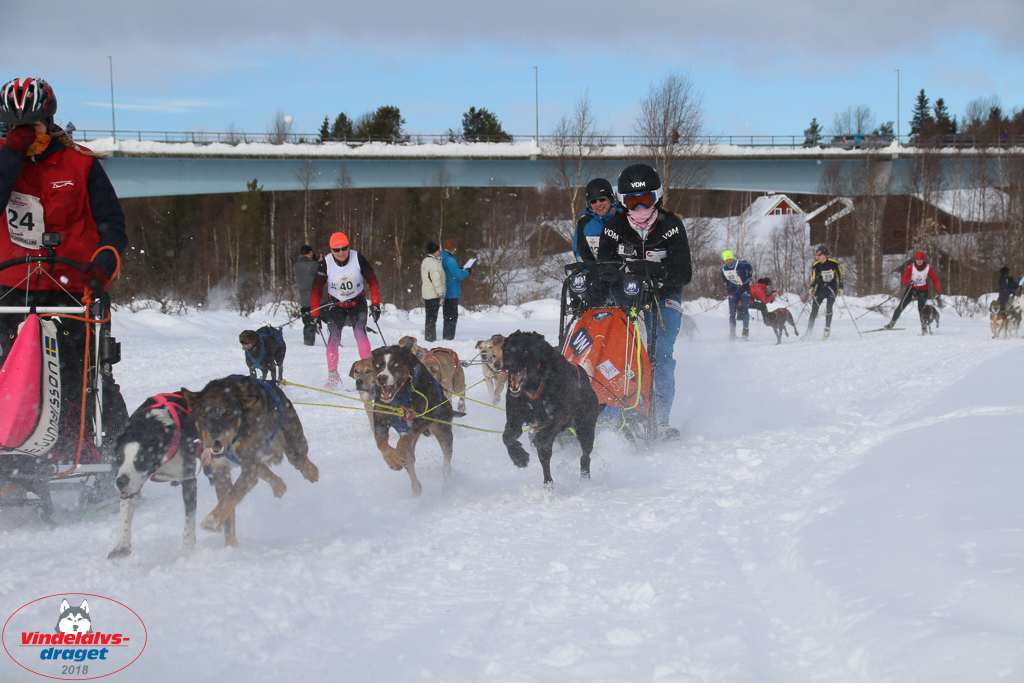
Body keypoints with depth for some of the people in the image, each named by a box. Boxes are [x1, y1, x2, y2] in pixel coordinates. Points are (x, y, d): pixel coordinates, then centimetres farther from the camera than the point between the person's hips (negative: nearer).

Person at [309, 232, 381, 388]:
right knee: (334, 337, -14)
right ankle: (333, 376, -3)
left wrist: (375, 304, -15)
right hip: (336, 304, 0)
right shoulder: (325, 264, -14)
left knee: (360, 333, -21)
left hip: (357, 303, 0)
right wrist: (315, 314, -10)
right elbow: (316, 290, -7)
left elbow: (372, 281, -8)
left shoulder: (358, 258, -15)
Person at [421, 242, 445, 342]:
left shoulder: (426, 261, 15)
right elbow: (436, 280, -21)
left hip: (427, 293, 10)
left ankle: (429, 337, 20)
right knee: (432, 317, -6)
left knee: (430, 317, 15)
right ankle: (431, 338, -4)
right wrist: (441, 292, -18)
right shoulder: (433, 263, -17)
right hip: (433, 294, -10)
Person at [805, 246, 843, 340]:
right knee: (814, 309, -4)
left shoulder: (834, 263, -11)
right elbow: (813, 278, -12)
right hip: (820, 288, 2)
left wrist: (840, 287, 1)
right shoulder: (815, 265, -8)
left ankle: (827, 330, -9)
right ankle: (808, 331, 3)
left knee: (828, 307, -19)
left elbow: (840, 274, 2)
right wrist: (812, 289, -27)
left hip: (832, 287, -2)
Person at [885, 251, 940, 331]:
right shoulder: (911, 267, -12)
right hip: (911, 288, 1)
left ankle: (924, 327, 5)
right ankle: (892, 322, 2)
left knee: (921, 309, -10)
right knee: (901, 306, -8)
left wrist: (937, 292, -14)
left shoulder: (928, 268, -12)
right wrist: (910, 282, -34)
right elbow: (904, 279, -12)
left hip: (923, 291, -1)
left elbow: (935, 280, -5)